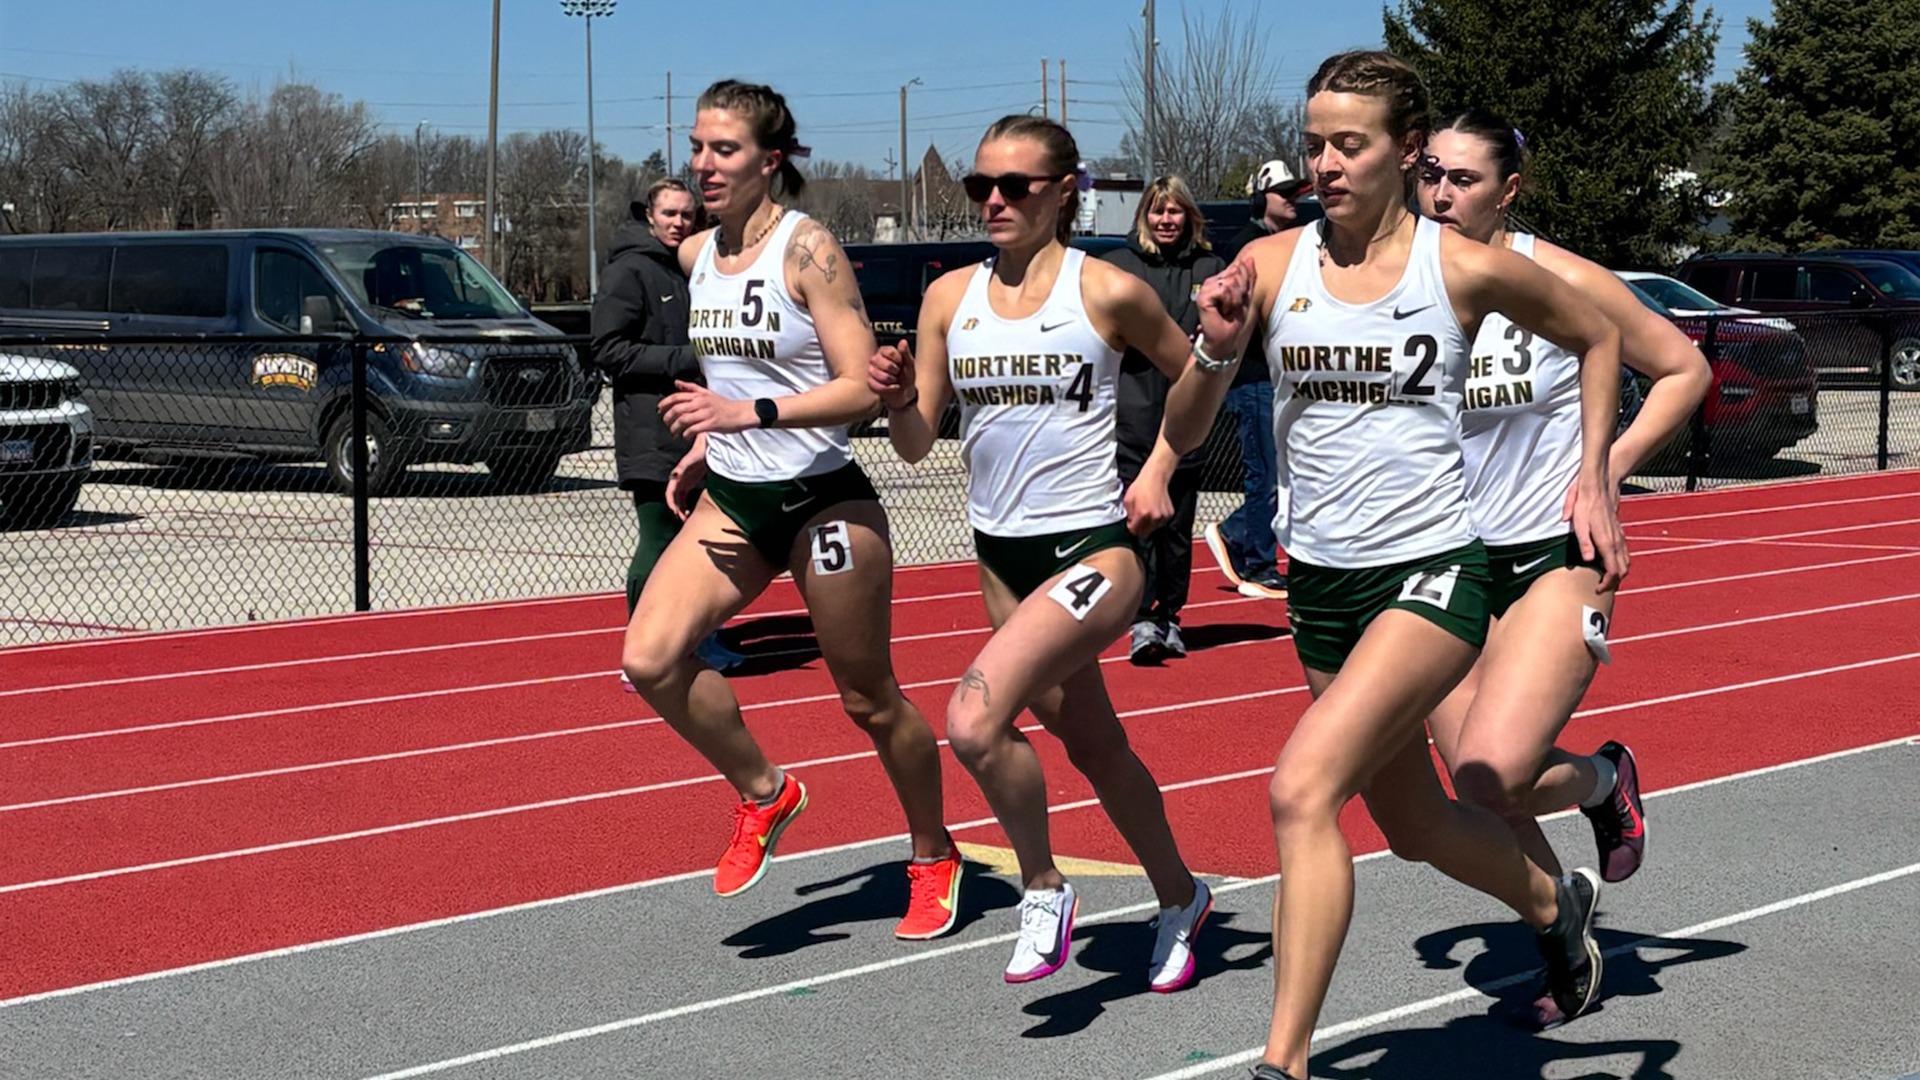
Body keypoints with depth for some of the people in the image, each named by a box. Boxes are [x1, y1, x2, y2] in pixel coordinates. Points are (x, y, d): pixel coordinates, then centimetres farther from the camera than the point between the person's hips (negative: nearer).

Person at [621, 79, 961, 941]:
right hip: (734, 500, 6)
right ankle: (763, 795, 11)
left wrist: (751, 414, -28)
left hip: (824, 502, -6)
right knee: (649, 658, -13)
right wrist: (709, 445, 12)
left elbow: (861, 389, -20)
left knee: (868, 699, 6)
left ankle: (934, 857, 29)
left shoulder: (807, 248, -15)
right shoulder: (696, 256, 7)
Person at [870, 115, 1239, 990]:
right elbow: (917, 443, 6)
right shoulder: (951, 297, 4)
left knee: (974, 722, -24)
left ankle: (1043, 888, 0)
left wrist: (1157, 474, -4)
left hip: (1093, 547, -6)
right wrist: (897, 400, -15)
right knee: (1093, 746, 18)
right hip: (1002, 554, 6)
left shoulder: (1108, 292, -7)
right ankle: (1179, 899, 39)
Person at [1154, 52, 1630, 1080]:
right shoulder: (1271, 264, -1)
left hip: (1431, 570, -5)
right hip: (1321, 579, 5)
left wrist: (1594, 477, 4)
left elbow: (1598, 340, 12)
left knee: (1302, 790, -24)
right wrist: (1215, 351, -19)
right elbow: (1182, 434, 0)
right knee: (1413, 823, 20)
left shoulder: (1466, 270, -7)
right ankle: (1556, 905, 51)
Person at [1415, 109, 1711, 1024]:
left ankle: (1604, 777, 14)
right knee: (1481, 798, 5)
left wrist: (1609, 469, -9)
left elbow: (1684, 368, 0)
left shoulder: (1559, 281, -10)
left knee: (1490, 772, -20)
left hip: (1554, 558, -4)